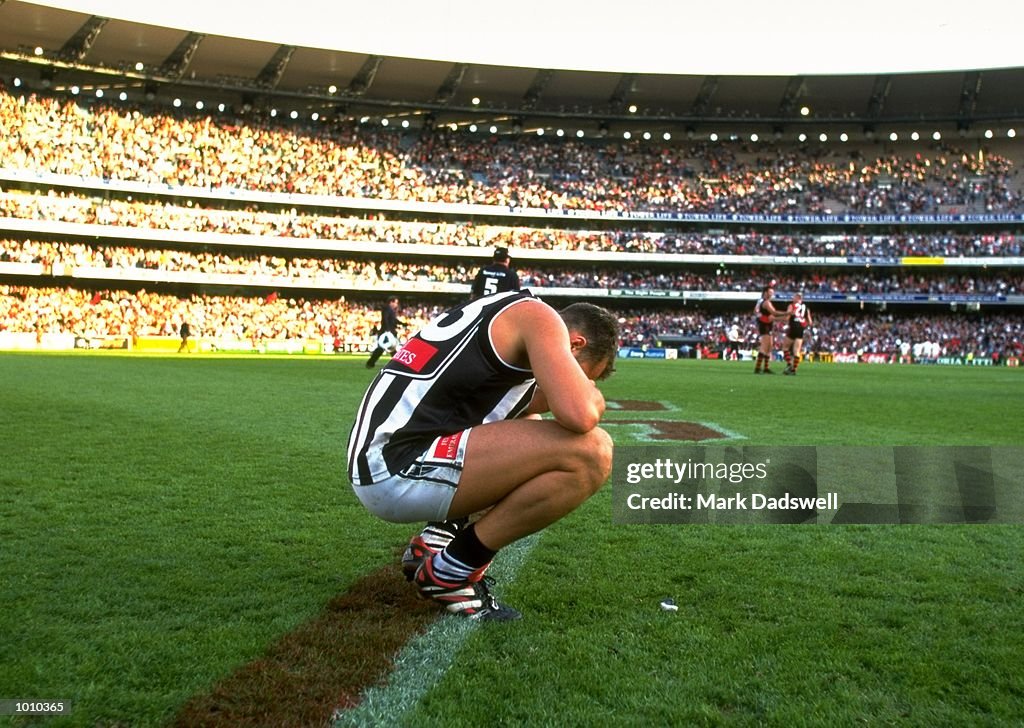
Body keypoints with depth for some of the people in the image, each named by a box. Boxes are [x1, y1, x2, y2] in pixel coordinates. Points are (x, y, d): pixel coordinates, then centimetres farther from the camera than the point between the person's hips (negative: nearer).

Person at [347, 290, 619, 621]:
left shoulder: (504, 313, 24)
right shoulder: (540, 316, -4)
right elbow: (579, 416, -18)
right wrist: (589, 393, 4)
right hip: (396, 471, -10)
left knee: (528, 430, 29)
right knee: (591, 452, -16)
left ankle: (438, 537, 13)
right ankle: (451, 571, -4)